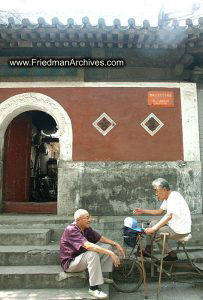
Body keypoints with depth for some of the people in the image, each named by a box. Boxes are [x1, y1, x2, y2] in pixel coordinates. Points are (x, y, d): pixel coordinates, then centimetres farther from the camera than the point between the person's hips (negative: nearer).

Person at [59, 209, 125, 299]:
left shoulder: (86, 229, -2)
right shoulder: (71, 230, -28)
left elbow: (101, 238, 4)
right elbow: (87, 246, -39)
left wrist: (116, 244, -11)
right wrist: (110, 253, -41)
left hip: (82, 257, 8)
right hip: (70, 263, -8)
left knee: (108, 246, 0)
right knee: (93, 254, -35)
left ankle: (102, 276, 7)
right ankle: (93, 288, -23)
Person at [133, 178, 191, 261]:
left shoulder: (174, 197, -22)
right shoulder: (167, 197, 9)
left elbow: (169, 216, -33)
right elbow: (160, 211, 16)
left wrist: (153, 229, -34)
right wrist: (143, 211, 9)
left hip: (181, 230, -10)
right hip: (174, 225, 10)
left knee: (156, 231, -13)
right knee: (153, 223, 10)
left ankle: (172, 254, 3)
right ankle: (148, 250, 11)